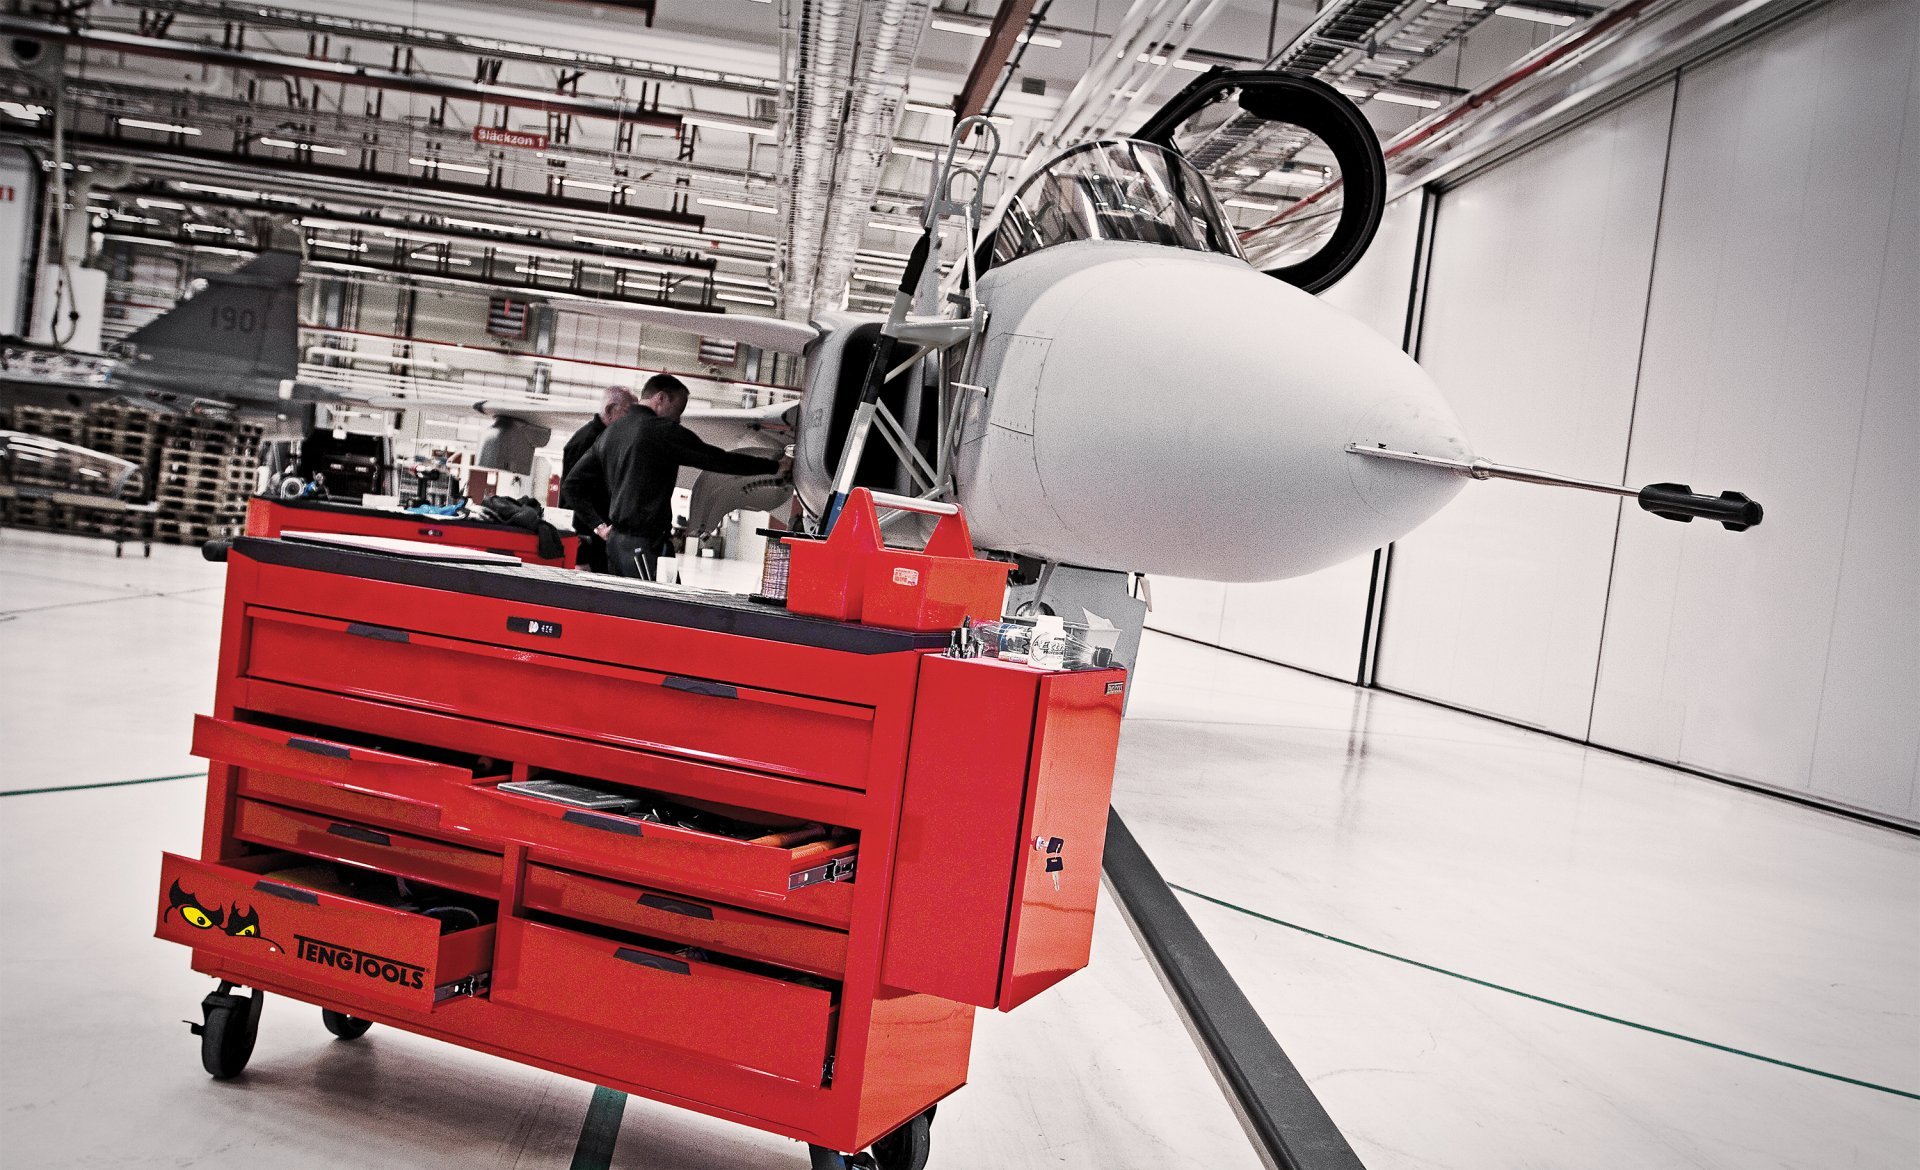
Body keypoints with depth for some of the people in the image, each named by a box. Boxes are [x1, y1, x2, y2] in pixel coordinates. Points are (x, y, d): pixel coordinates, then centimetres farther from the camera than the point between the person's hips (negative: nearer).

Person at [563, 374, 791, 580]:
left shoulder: (610, 433, 16)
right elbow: (720, 460, -7)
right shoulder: (664, 431, -8)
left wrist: (599, 524, 17)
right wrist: (776, 466, 1)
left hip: (616, 538, 9)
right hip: (641, 543, -9)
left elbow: (571, 485, 18)